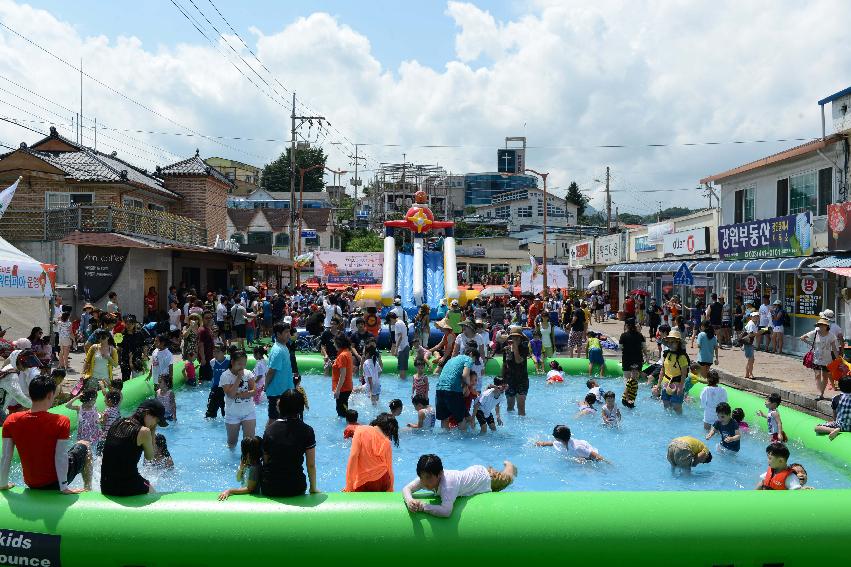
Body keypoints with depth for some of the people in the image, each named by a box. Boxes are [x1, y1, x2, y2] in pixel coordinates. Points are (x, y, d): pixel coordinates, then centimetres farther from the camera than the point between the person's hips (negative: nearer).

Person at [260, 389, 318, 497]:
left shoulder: (270, 428, -2)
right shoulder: (307, 431, -8)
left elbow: (265, 460, 2)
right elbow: (311, 465, -4)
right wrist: (313, 488, 11)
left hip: (269, 488, 1)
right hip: (296, 489, -1)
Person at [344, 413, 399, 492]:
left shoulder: (361, 430, -4)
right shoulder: (387, 443, 1)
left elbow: (353, 456, -12)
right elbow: (389, 469, 7)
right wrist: (390, 491, 21)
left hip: (362, 484, -3)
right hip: (382, 481, 3)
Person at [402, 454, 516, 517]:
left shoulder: (447, 484, -48)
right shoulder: (427, 476, -29)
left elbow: (446, 511, -56)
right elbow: (406, 488, -26)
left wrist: (422, 506, -53)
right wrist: (410, 501, -47)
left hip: (484, 477, -4)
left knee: (506, 478, 30)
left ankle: (509, 467, 58)